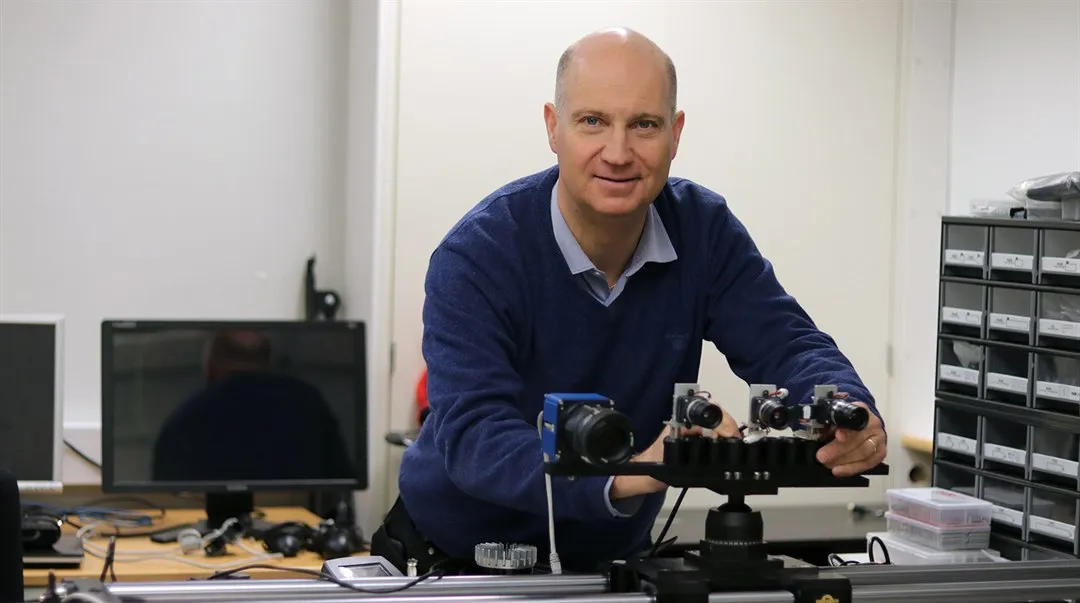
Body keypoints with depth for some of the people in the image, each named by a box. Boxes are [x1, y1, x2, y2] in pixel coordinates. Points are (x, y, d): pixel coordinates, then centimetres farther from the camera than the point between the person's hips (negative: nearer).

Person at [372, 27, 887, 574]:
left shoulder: (704, 230, -6)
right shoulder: (475, 257, -21)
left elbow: (787, 346, -12)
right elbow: (473, 437, -31)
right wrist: (628, 473, -48)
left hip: (611, 560, 2)